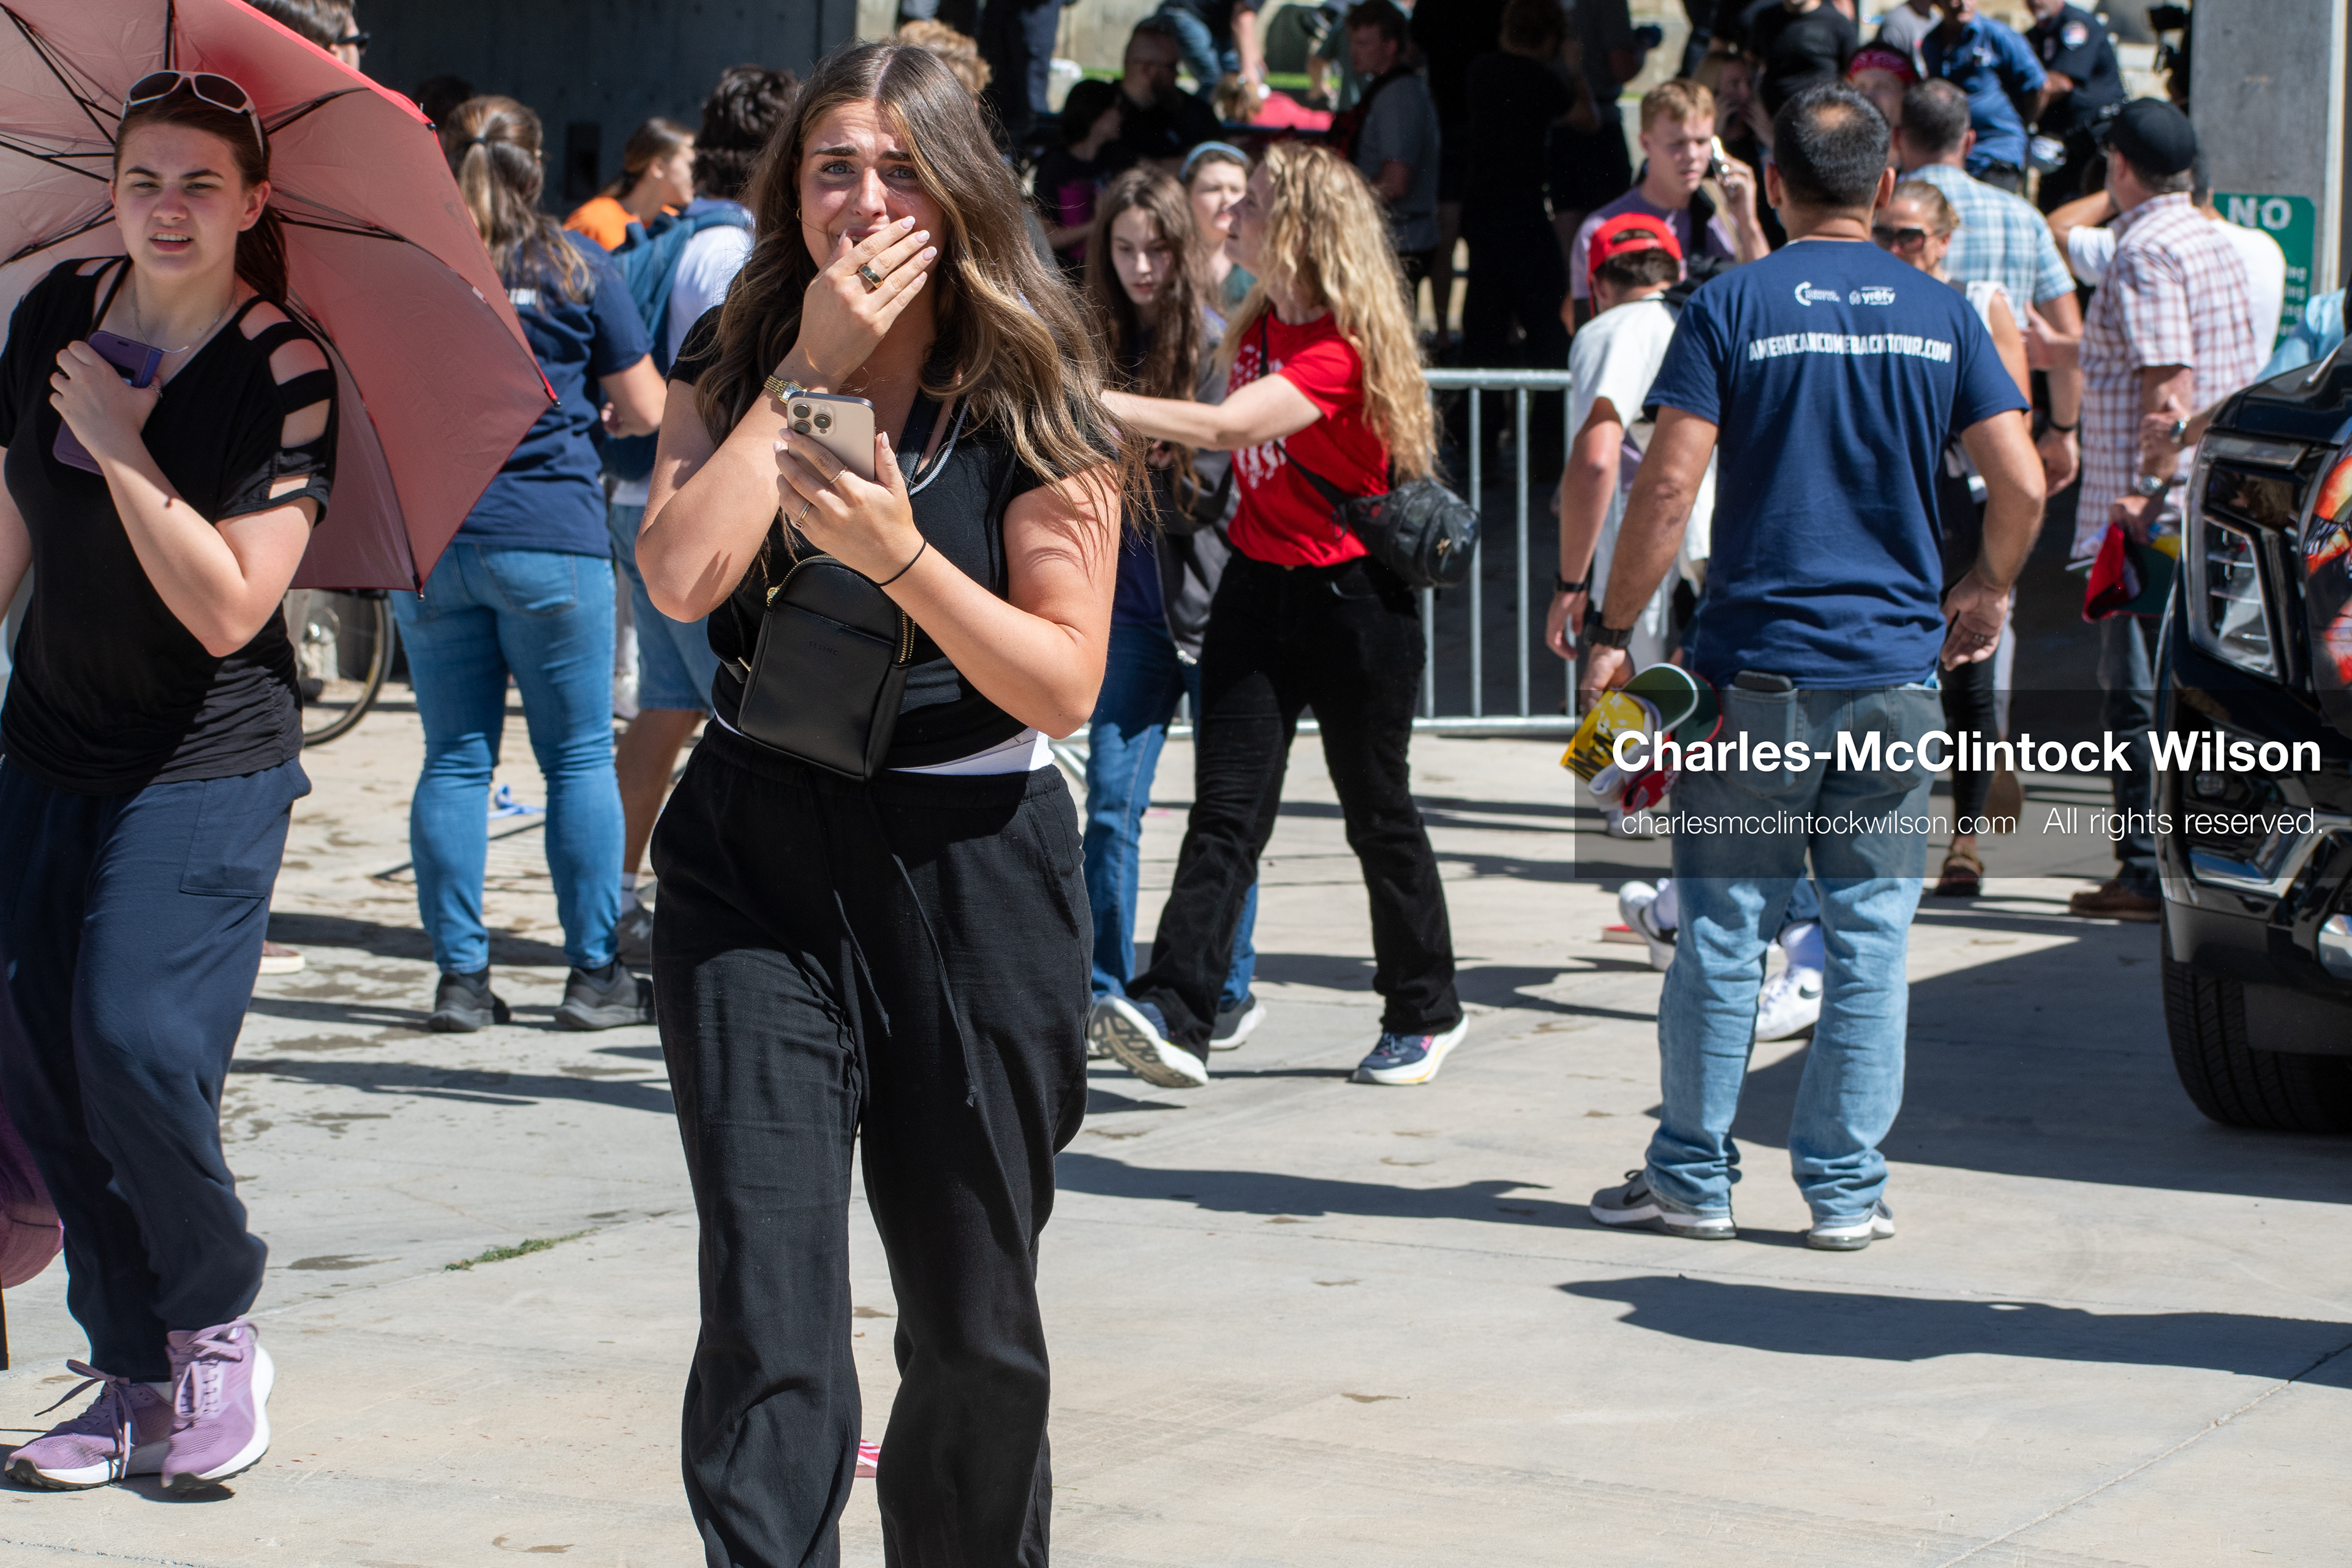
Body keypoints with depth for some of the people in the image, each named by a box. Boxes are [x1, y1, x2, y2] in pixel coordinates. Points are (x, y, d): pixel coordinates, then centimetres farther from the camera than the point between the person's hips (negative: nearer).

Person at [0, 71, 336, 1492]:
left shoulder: (286, 376, -13)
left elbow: (229, 608, -21)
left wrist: (118, 444, -22)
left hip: (205, 762, -6)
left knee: (137, 1041, -18)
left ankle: (217, 1331, 6)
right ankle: (135, 1378, 12)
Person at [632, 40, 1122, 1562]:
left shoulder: (1031, 405, -4)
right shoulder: (734, 372, 4)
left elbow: (1066, 684, -9)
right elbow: (682, 574, -14)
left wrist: (901, 556, -22)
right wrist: (810, 369, -13)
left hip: (972, 878, -1)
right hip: (755, 870, 1)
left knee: (975, 1320, 10)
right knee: (767, 1300, -12)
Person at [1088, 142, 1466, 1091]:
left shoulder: (1341, 348, -19)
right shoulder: (1255, 324, 8)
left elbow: (1223, 427, -32)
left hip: (1353, 596, -6)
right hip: (1258, 587, 6)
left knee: (1377, 812, 6)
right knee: (1226, 809, -6)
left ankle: (1426, 1011, 24)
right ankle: (1174, 1014, -18)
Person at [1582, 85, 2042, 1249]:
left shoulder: (1731, 308, -4)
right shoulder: (1938, 316, 4)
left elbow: (1668, 487, -10)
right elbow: (2023, 484, 0)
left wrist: (1612, 632, -1)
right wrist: (1986, 593, 18)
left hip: (1759, 666, -2)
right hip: (1897, 670, 2)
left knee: (1724, 932, 5)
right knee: (1871, 938, 6)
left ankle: (1693, 1175, 11)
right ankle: (1846, 1189, 8)